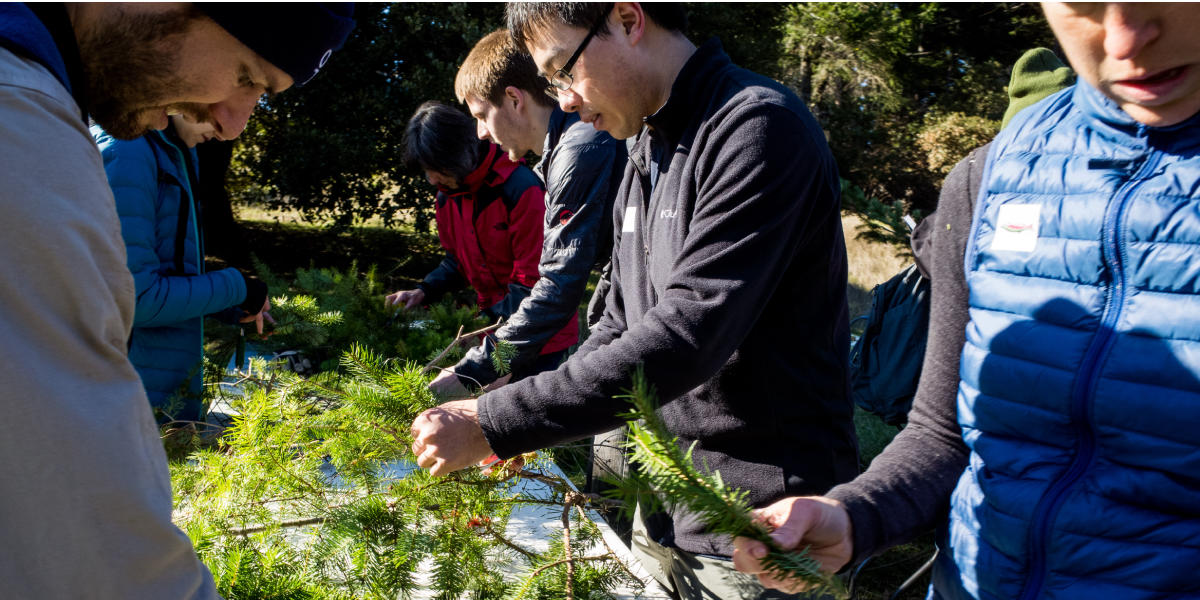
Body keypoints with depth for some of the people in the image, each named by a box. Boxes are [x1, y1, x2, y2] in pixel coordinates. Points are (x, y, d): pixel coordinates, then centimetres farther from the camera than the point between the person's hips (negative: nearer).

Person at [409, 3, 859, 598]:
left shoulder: (759, 126, -18)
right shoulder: (646, 155, 11)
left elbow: (685, 336, -26)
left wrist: (495, 425, -22)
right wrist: (517, 429, 1)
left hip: (759, 525, -7)